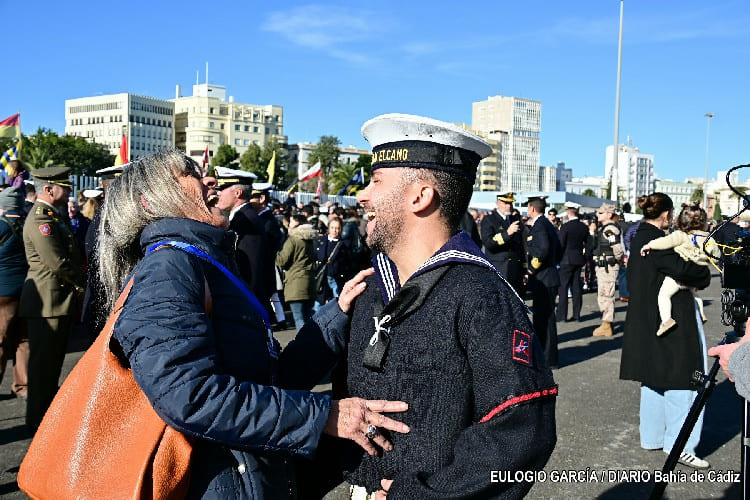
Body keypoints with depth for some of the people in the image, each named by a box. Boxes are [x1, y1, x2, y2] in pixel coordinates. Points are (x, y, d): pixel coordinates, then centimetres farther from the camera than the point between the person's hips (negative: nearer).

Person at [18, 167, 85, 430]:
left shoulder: (53, 216, 15)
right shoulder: (41, 220, -18)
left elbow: (69, 254, 19)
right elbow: (59, 264, -22)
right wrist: (85, 282, -10)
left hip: (59, 300, 10)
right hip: (48, 302, -10)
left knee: (53, 360, 19)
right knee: (43, 362, 0)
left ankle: (49, 409, 32)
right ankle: (38, 419, 11)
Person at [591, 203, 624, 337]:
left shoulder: (610, 229, -17)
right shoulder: (602, 227, 14)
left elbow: (618, 248, -23)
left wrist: (617, 260, -8)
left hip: (608, 267, -11)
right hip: (601, 266, 11)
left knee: (606, 296, -6)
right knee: (602, 296, 17)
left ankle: (606, 326, 1)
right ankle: (607, 323, 27)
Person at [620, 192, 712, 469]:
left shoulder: (640, 237, 10)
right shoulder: (655, 240, -19)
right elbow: (681, 269, -28)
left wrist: (694, 272, 1)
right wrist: (703, 275, -9)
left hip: (648, 320, 10)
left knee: (655, 379, 17)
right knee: (681, 380, -1)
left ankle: (652, 436, 27)